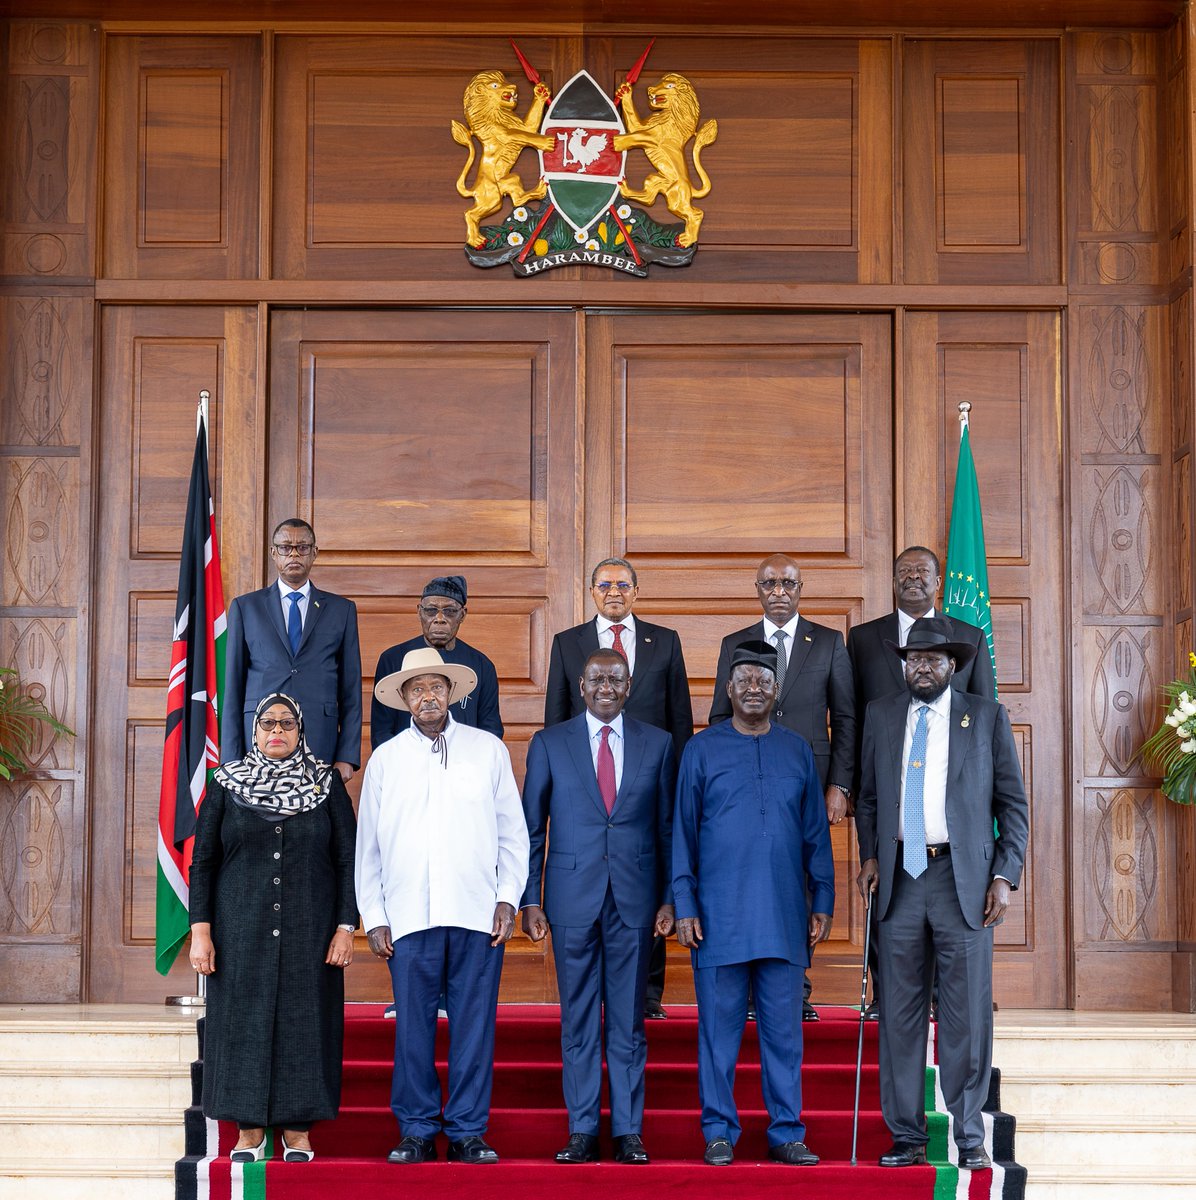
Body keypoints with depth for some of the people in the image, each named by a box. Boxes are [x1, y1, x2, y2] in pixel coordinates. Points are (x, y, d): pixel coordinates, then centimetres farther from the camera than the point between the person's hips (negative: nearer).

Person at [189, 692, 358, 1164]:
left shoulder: (327, 785, 6)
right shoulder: (226, 785, 7)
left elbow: (346, 860, 4)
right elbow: (202, 861, 7)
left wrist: (346, 927, -4)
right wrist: (200, 930, -1)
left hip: (309, 930, 0)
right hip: (242, 931, 0)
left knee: (303, 1020, -1)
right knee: (243, 1021, 0)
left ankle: (297, 1133, 6)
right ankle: (249, 1132, 7)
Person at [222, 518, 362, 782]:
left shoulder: (341, 609, 12)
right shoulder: (245, 607, 11)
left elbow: (351, 691, 10)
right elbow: (232, 688, 8)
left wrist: (347, 758, 0)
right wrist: (232, 760, 1)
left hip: (320, 744, 0)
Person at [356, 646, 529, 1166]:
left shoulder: (488, 749, 9)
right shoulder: (385, 759, 10)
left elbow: (513, 833, 10)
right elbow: (367, 846, 12)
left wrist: (508, 899, 2)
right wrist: (372, 917, 6)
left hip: (477, 913, 0)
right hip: (409, 917, 0)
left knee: (474, 1025, 0)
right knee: (412, 1026, 1)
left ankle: (467, 1132, 9)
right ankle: (417, 1131, 11)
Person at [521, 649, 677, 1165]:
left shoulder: (657, 744, 7)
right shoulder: (549, 744, 5)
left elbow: (669, 827, 8)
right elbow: (531, 828, 6)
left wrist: (669, 899, 2)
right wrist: (529, 900, 0)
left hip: (635, 899, 0)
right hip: (572, 898, 0)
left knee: (628, 1021, 4)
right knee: (578, 1021, 4)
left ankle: (628, 1132, 10)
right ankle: (582, 1132, 11)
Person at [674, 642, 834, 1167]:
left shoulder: (797, 750, 11)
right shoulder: (702, 749, 5)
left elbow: (816, 832, 13)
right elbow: (683, 831, 5)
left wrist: (823, 902, 7)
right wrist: (684, 907, -1)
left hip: (784, 916, 2)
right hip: (719, 915, -2)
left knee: (784, 1028, 4)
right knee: (719, 1027, 1)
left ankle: (786, 1133, 11)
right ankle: (719, 1133, 10)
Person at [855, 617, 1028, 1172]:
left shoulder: (987, 717, 6)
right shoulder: (881, 715, 13)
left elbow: (1013, 804, 5)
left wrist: (1005, 875, -4)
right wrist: (869, 855, 3)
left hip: (964, 879, -2)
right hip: (899, 877, 2)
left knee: (967, 1014, -1)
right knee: (900, 1013, 3)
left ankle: (969, 1137, 8)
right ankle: (906, 1136, 11)